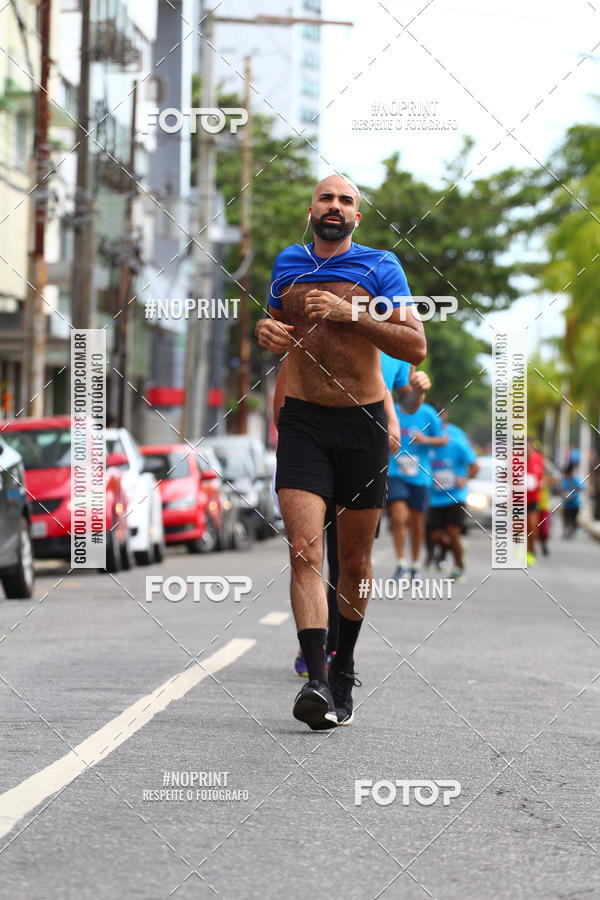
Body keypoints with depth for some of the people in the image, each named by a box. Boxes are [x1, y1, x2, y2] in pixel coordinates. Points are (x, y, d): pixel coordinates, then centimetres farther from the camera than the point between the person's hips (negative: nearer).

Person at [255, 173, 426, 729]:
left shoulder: (379, 267, 0)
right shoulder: (288, 264, 10)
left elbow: (415, 348, -8)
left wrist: (349, 313, -18)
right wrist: (267, 332, 2)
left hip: (363, 425, -1)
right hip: (302, 422, 1)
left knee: (354, 560, 9)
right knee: (304, 550, -16)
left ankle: (344, 669, 28)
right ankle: (316, 680, -25)